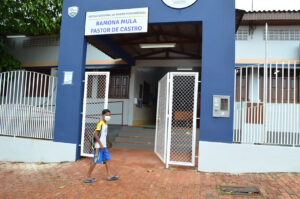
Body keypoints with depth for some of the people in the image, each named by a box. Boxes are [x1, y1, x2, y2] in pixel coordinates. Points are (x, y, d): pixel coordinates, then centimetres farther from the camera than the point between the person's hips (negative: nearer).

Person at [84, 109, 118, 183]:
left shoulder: (105, 124, 13)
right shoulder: (100, 124, -14)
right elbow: (95, 135, -20)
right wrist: (100, 144, -22)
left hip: (103, 146, 9)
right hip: (99, 146, -9)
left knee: (107, 159, 9)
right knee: (95, 161, -3)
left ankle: (109, 176, 16)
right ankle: (88, 177, 7)